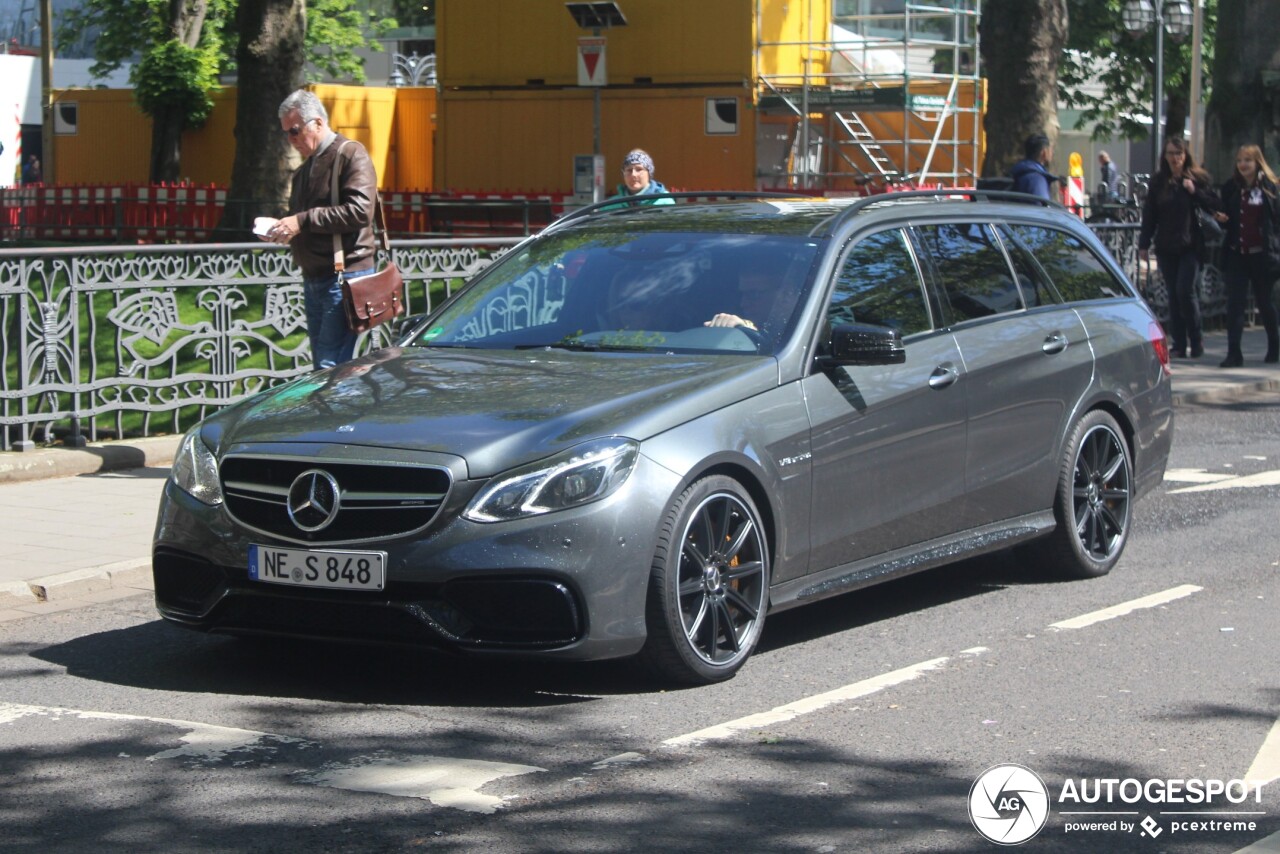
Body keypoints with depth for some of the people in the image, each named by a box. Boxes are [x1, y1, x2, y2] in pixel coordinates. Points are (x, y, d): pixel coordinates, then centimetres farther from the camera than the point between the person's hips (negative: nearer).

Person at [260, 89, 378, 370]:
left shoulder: (351, 154, -6)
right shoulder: (304, 170, 22)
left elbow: (359, 210, -20)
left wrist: (303, 220, -20)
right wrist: (282, 229, 5)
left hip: (344, 278, -9)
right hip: (313, 280, 9)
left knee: (332, 367, -14)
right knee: (321, 366, 9)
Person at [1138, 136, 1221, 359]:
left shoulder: (1198, 178, 2)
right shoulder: (1158, 181, 7)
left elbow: (1215, 206, 0)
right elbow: (1149, 214, 8)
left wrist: (1195, 192, -14)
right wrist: (1144, 244, 5)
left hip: (1191, 246, -3)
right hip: (1166, 247, 3)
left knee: (1185, 290, -12)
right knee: (1173, 295, 4)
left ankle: (1196, 340, 2)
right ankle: (1179, 345, 8)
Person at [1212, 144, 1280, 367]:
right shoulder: (1230, 188, 7)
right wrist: (1222, 219, -8)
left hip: (1262, 254, -2)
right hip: (1237, 254, 2)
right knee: (1235, 302, -6)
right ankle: (1234, 353, -8)